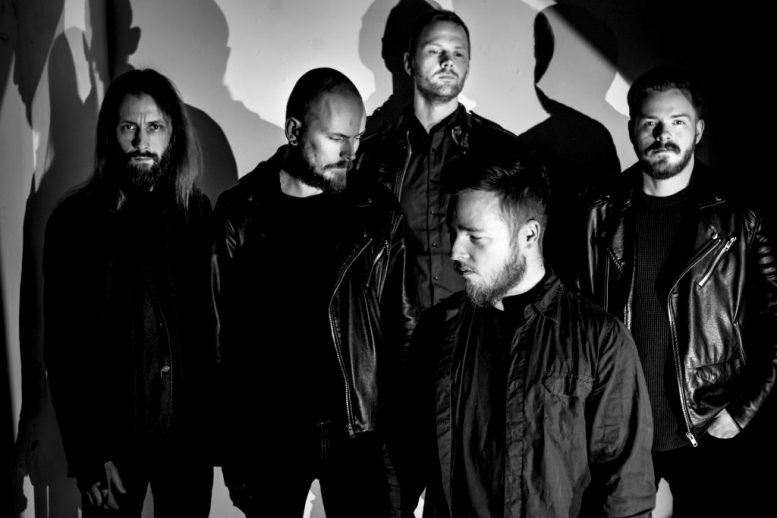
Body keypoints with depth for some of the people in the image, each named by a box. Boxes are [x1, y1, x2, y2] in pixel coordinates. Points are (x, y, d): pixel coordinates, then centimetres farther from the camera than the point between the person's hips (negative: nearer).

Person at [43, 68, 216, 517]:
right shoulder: (76, 221, -7)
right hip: (115, 433, -2)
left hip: (190, 430, 3)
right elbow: (62, 346, -7)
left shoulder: (197, 211, 2)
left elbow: (206, 318, 6)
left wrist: (212, 412, 2)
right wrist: (87, 456, -11)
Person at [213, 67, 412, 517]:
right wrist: (233, 449, -4)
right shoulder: (240, 213, -3)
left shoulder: (379, 213, -1)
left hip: (360, 431, 0)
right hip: (268, 434, 0)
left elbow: (401, 327, 1)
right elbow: (224, 332, -2)